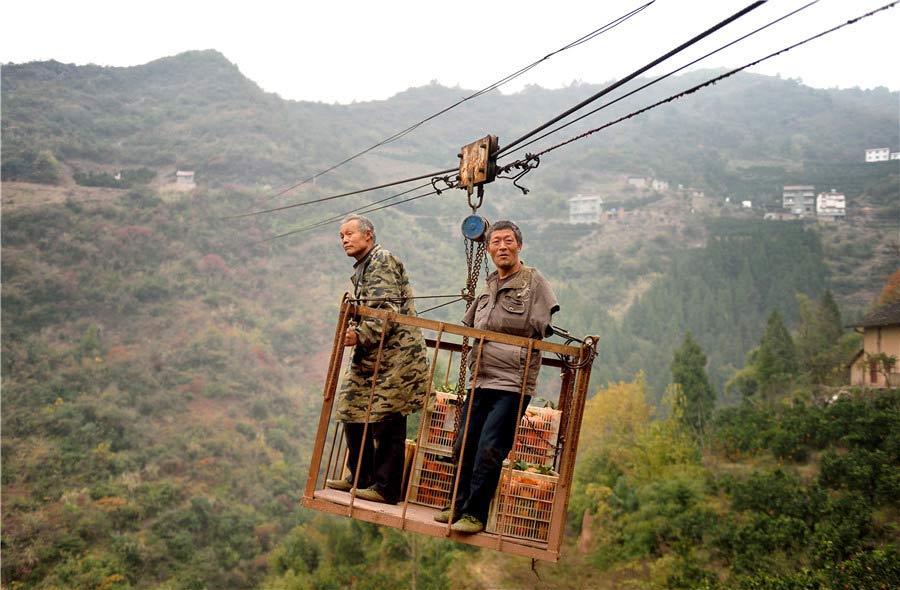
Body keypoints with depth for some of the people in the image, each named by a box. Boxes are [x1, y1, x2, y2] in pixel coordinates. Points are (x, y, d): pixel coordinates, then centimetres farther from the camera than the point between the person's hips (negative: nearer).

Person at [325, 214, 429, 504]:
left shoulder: (382, 261, -8)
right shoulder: (363, 268, 23)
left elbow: (388, 310, -18)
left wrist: (361, 336, -24)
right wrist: (356, 333, 12)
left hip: (395, 354, -10)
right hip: (373, 356, 10)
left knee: (387, 421, -7)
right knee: (354, 412, 10)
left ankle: (387, 488, -1)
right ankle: (360, 478, 21)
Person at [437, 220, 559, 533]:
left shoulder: (534, 281, 1)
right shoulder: (487, 289, 19)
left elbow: (545, 329, -2)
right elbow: (467, 329, 31)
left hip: (513, 384, -6)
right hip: (480, 380, 6)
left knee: (489, 449, -10)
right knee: (464, 445, 7)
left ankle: (475, 514, -2)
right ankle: (459, 506, 20)